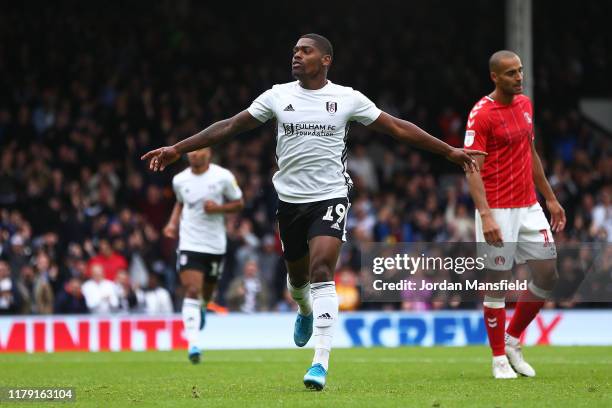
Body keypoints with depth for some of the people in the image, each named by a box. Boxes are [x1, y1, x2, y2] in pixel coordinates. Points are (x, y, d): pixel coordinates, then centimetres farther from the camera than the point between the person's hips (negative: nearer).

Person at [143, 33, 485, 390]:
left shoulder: (348, 99, -3)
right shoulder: (278, 96, 2)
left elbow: (398, 128, 1)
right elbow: (231, 126, 6)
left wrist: (449, 152, 0)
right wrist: (177, 150, 3)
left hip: (330, 199, -3)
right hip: (290, 200, 3)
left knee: (322, 272, -19)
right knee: (298, 274, 16)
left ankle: (321, 363, -21)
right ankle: (306, 311, 54)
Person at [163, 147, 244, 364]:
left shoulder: (223, 177, -6)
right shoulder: (179, 180, 2)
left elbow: (239, 203, 3)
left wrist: (218, 208, -15)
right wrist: (173, 223, 5)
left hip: (215, 245, 0)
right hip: (189, 244, 0)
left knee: (207, 292, 15)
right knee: (192, 291, -16)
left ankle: (202, 308, 54)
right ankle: (193, 344, -22)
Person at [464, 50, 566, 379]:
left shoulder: (525, 104, 10)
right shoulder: (481, 114, -13)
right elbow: (473, 169, -17)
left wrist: (550, 198, 22)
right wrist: (485, 215, -27)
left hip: (529, 207, 7)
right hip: (498, 212, -7)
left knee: (548, 275, 5)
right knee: (498, 283, -2)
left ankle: (512, 340, 21)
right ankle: (499, 358, 8)